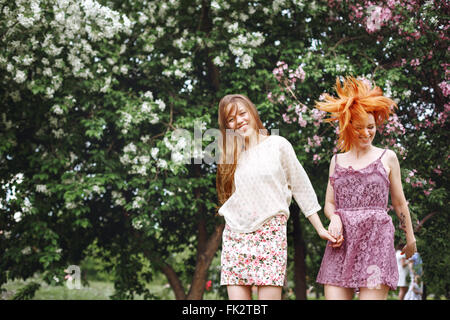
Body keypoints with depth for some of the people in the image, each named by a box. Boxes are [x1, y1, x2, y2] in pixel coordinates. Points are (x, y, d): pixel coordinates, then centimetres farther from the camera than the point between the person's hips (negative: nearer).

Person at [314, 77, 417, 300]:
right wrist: (334, 218, -4)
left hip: (376, 240, -3)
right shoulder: (337, 161, 17)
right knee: (333, 296, -8)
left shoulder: (387, 158, 11)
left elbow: (399, 203, 17)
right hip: (341, 242, 3)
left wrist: (410, 236, 23)